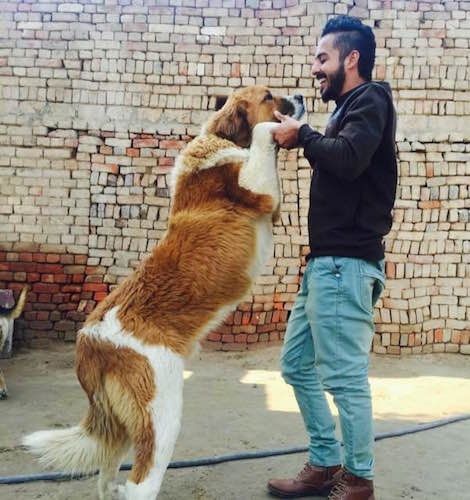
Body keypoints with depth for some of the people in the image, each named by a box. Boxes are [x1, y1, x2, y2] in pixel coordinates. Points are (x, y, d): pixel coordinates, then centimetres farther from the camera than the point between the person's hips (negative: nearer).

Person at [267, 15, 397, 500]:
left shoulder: (370, 100, -3)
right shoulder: (349, 110, 23)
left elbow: (348, 160, -22)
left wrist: (302, 135, -7)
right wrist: (301, 138, 9)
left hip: (346, 264, -10)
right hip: (325, 263, 10)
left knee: (344, 376, -4)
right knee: (297, 364, 13)